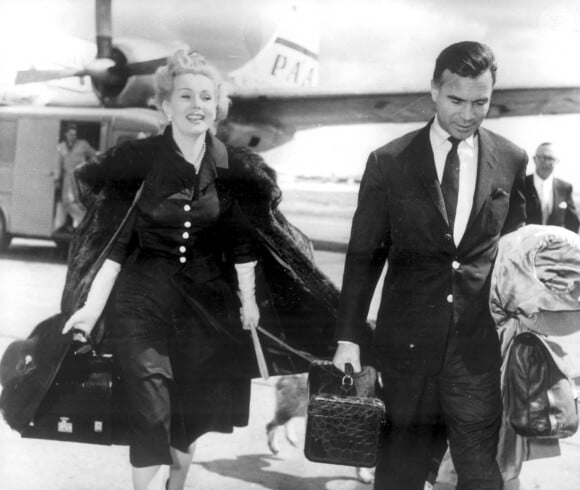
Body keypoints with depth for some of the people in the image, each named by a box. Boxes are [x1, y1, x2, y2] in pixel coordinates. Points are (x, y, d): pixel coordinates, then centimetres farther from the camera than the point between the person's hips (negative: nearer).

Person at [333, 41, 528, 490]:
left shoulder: (511, 160, 3)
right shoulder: (389, 162, -1)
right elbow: (364, 254, 2)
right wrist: (348, 336, -2)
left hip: (481, 340, 1)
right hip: (408, 336, 0)